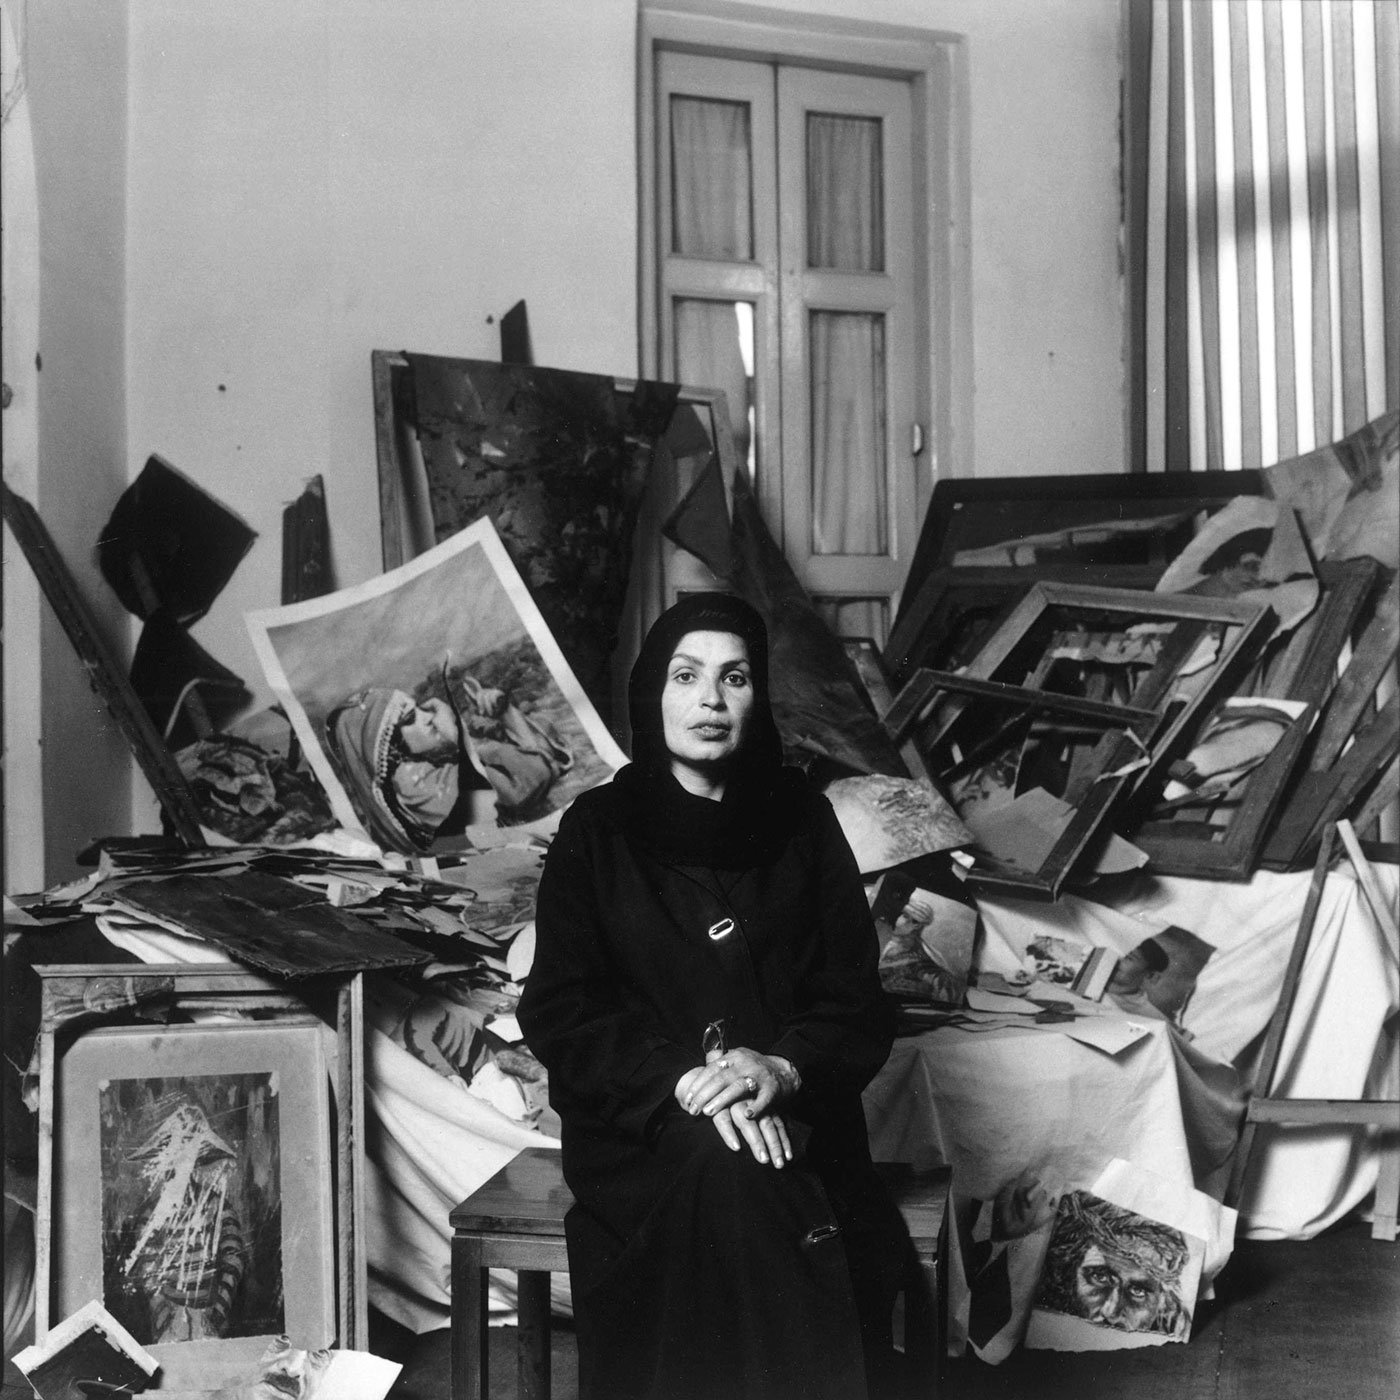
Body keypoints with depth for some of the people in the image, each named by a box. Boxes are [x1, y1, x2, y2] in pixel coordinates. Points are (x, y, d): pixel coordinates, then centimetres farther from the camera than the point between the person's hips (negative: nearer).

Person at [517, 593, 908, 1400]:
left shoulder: (802, 820, 9)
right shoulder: (598, 829, 4)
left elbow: (858, 1004, 5)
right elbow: (560, 1014, -3)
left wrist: (782, 1068, -17)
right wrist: (684, 1079, -20)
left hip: (792, 1111, 2)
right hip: (641, 1119, -1)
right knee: (725, 1177, -32)